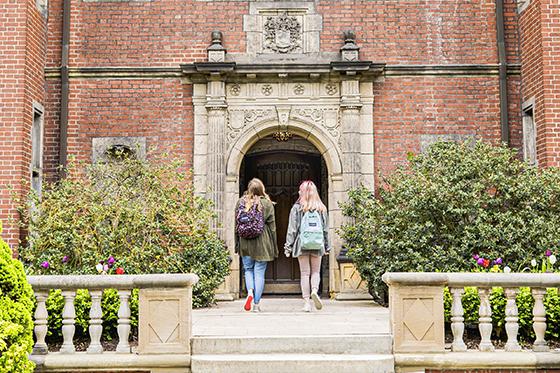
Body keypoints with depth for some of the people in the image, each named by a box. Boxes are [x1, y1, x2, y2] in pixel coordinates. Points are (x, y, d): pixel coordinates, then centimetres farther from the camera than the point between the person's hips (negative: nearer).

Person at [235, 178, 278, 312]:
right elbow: (272, 227, -2)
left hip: (245, 244, 2)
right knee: (259, 272, 4)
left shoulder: (240, 202, 2)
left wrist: (237, 246, 14)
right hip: (262, 245, -2)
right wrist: (274, 248, 5)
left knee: (248, 270, 16)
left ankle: (250, 292, -9)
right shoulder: (267, 204, -4)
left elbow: (236, 225, 7)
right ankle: (256, 304, 6)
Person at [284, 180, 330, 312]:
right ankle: (314, 290, -15)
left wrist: (288, 247, 2)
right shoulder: (321, 208, 3)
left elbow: (292, 229, -3)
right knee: (316, 272, 12)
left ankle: (306, 302, 5)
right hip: (317, 246, 1)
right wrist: (327, 247, 15)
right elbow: (326, 229, 8)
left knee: (305, 273, 6)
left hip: (302, 245, -1)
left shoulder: (297, 208, -4)